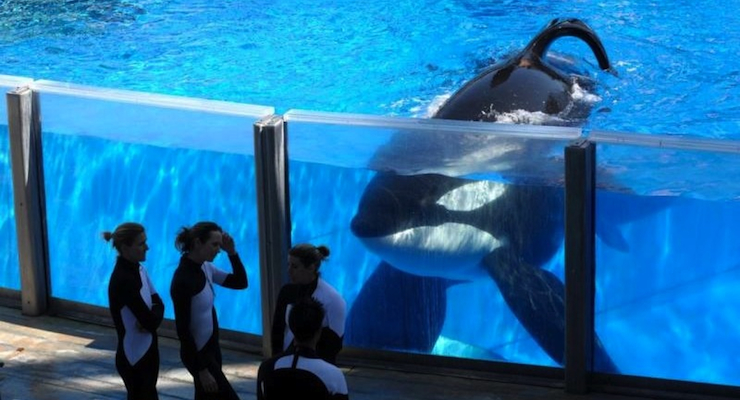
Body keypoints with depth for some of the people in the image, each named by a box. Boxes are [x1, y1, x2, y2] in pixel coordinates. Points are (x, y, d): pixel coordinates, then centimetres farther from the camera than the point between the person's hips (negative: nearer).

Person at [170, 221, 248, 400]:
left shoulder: (205, 268, 2)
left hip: (211, 348, 9)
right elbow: (183, 329, -22)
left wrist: (232, 252, -5)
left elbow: (240, 283, 10)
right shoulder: (183, 280, -23)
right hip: (198, 353, -9)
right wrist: (202, 370, -20)